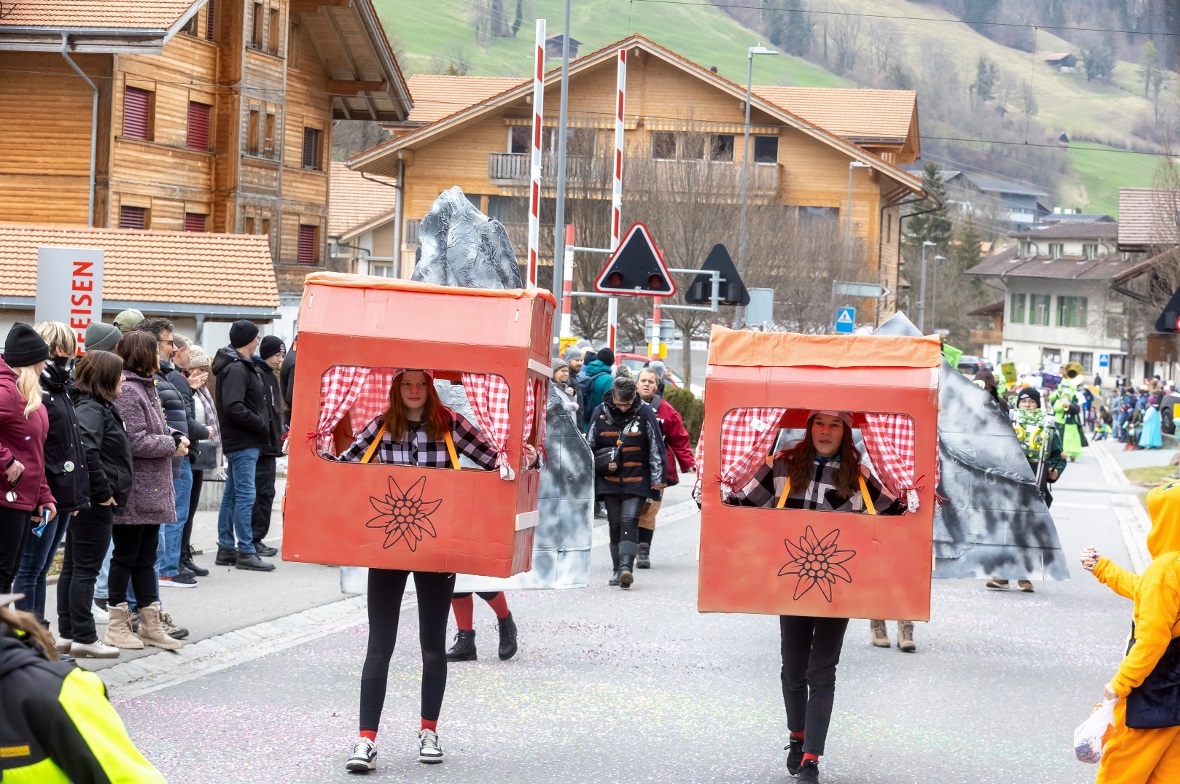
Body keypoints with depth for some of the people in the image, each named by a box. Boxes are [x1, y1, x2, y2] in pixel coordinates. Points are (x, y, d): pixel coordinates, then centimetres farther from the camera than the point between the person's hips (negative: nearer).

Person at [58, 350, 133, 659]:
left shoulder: (99, 407, 14)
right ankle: (84, 638, 0)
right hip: (95, 504, -10)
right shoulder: (91, 410, -16)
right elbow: (86, 451, -29)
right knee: (86, 570, -5)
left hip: (84, 502, 10)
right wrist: (103, 491, -21)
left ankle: (68, 634, 19)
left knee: (73, 567, 12)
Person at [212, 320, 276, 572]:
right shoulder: (236, 369, -16)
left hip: (240, 443, 10)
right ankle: (245, 551, -8)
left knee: (232, 494, 13)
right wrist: (261, 425, -17)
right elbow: (233, 407, -25)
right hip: (243, 443, -10)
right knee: (245, 495, -9)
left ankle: (226, 548, 19)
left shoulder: (242, 367, 15)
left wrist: (261, 426, 7)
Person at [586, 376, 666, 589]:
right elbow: (590, 446, 12)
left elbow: (656, 448, -1)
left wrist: (659, 478, -3)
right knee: (615, 524, 7)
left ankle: (626, 567, -23)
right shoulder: (600, 413, 2)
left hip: (637, 482, -3)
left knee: (629, 521, -14)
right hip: (609, 481, 3)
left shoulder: (645, 413, -4)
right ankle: (617, 569, 13)